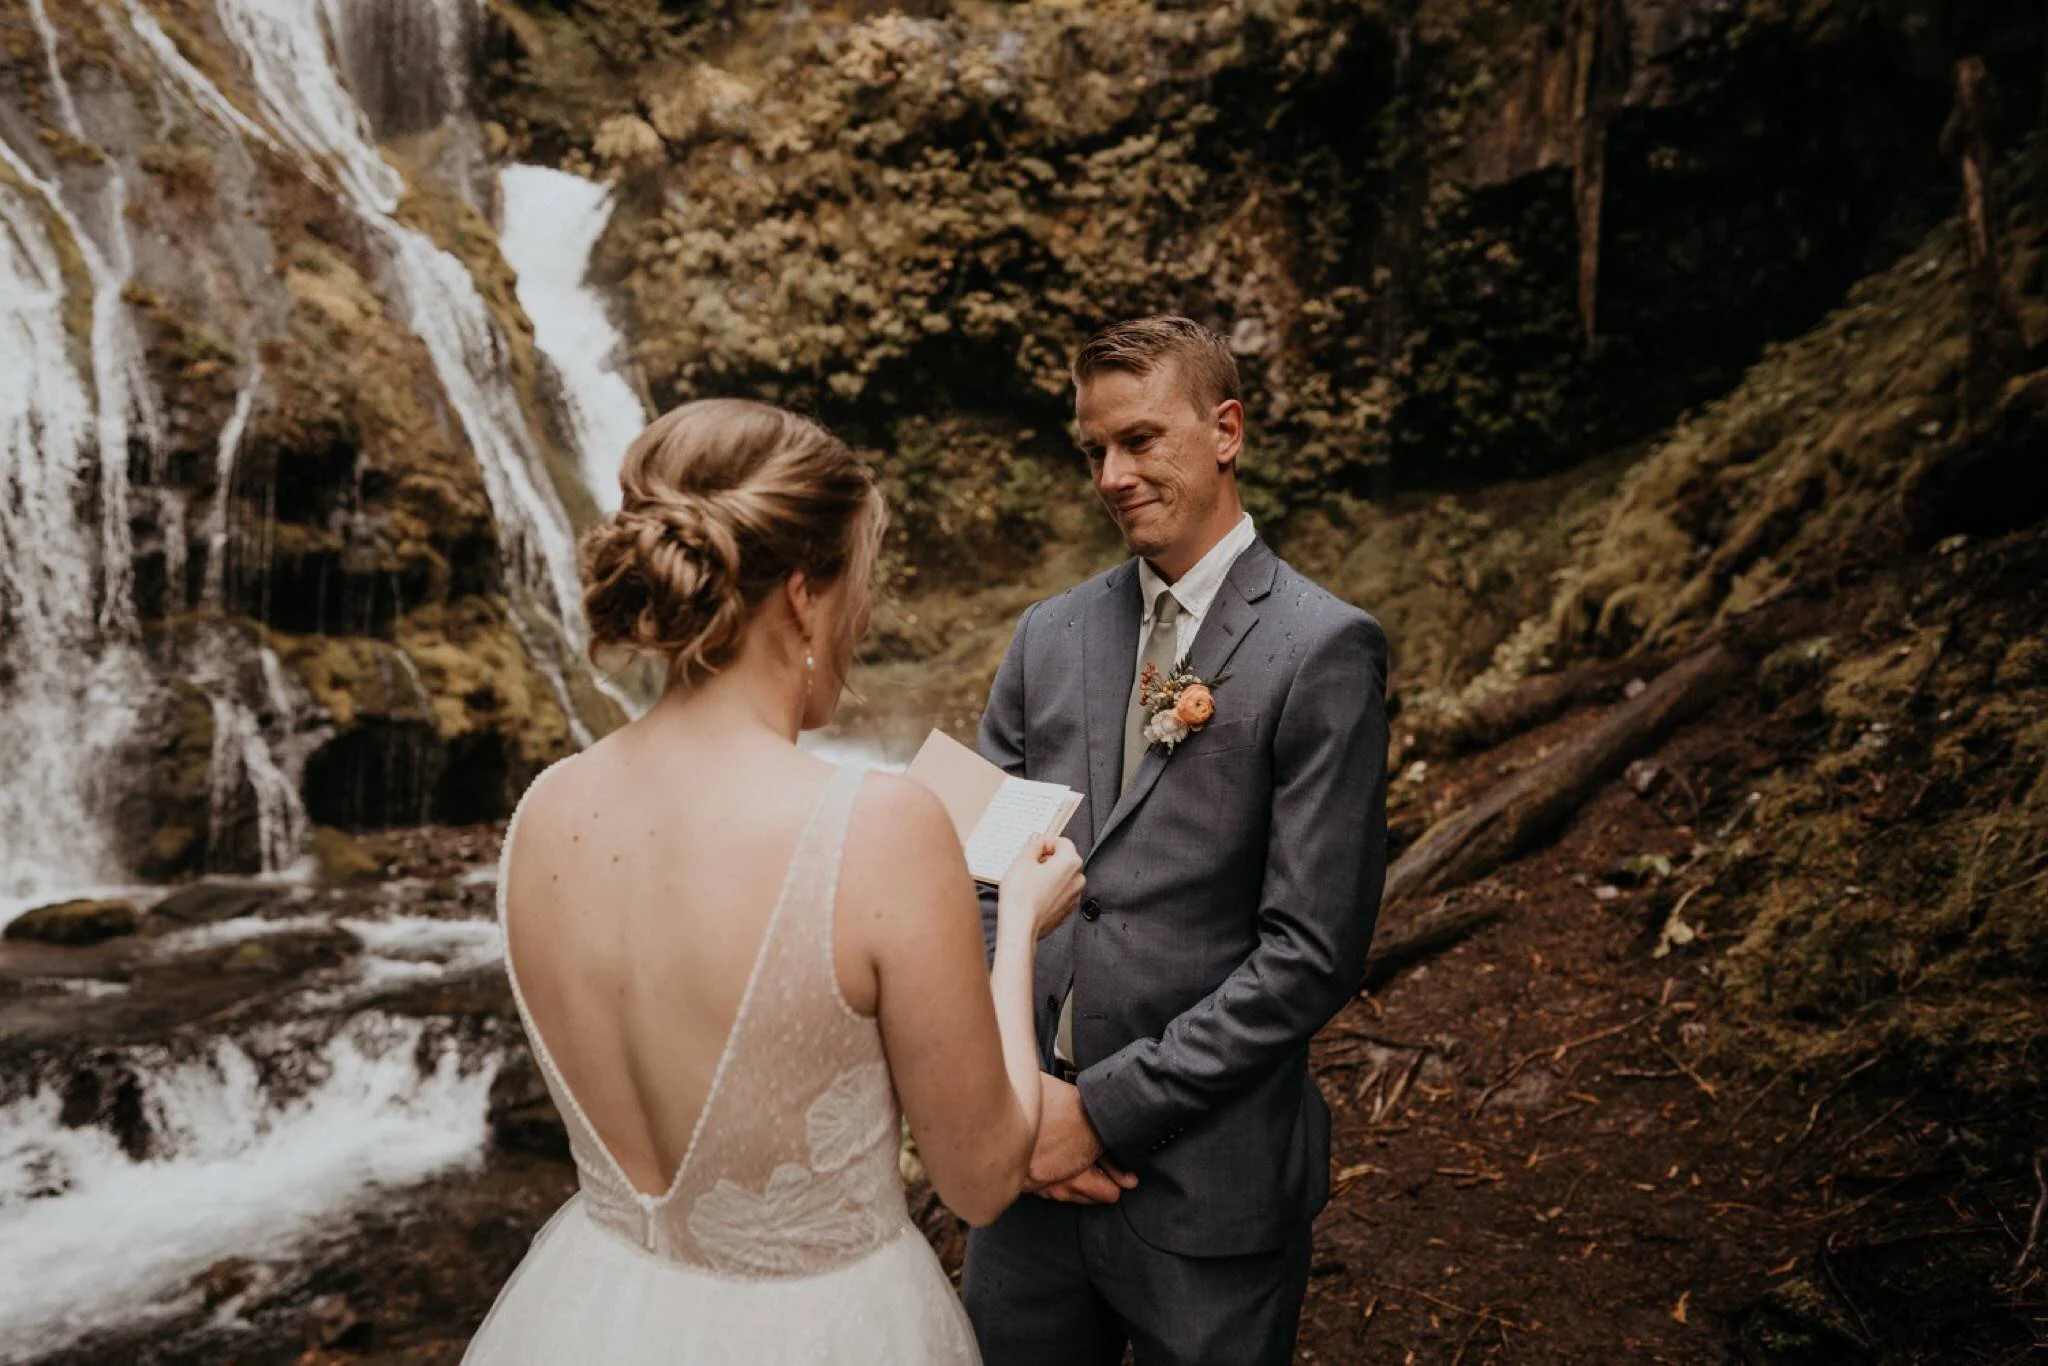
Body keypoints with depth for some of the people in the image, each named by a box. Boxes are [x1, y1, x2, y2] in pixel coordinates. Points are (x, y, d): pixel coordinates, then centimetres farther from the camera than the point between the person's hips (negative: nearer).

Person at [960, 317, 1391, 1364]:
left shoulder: (1323, 650, -11)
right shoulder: (1050, 636, 5)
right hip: (1029, 1156, 5)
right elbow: (978, 875, 5)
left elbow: (1311, 953, -15)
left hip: (1208, 1186, -4)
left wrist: (1108, 1106, -14)